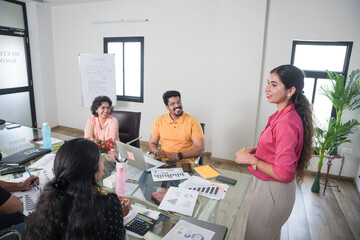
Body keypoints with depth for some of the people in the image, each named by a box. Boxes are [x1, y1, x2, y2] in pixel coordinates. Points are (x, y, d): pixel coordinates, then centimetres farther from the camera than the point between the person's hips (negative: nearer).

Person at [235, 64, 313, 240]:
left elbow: (283, 173, -28)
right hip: (267, 186, 9)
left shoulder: (287, 122, -28)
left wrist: (251, 159, -20)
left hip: (273, 191, -9)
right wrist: (255, 150, 3)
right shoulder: (282, 114, 2)